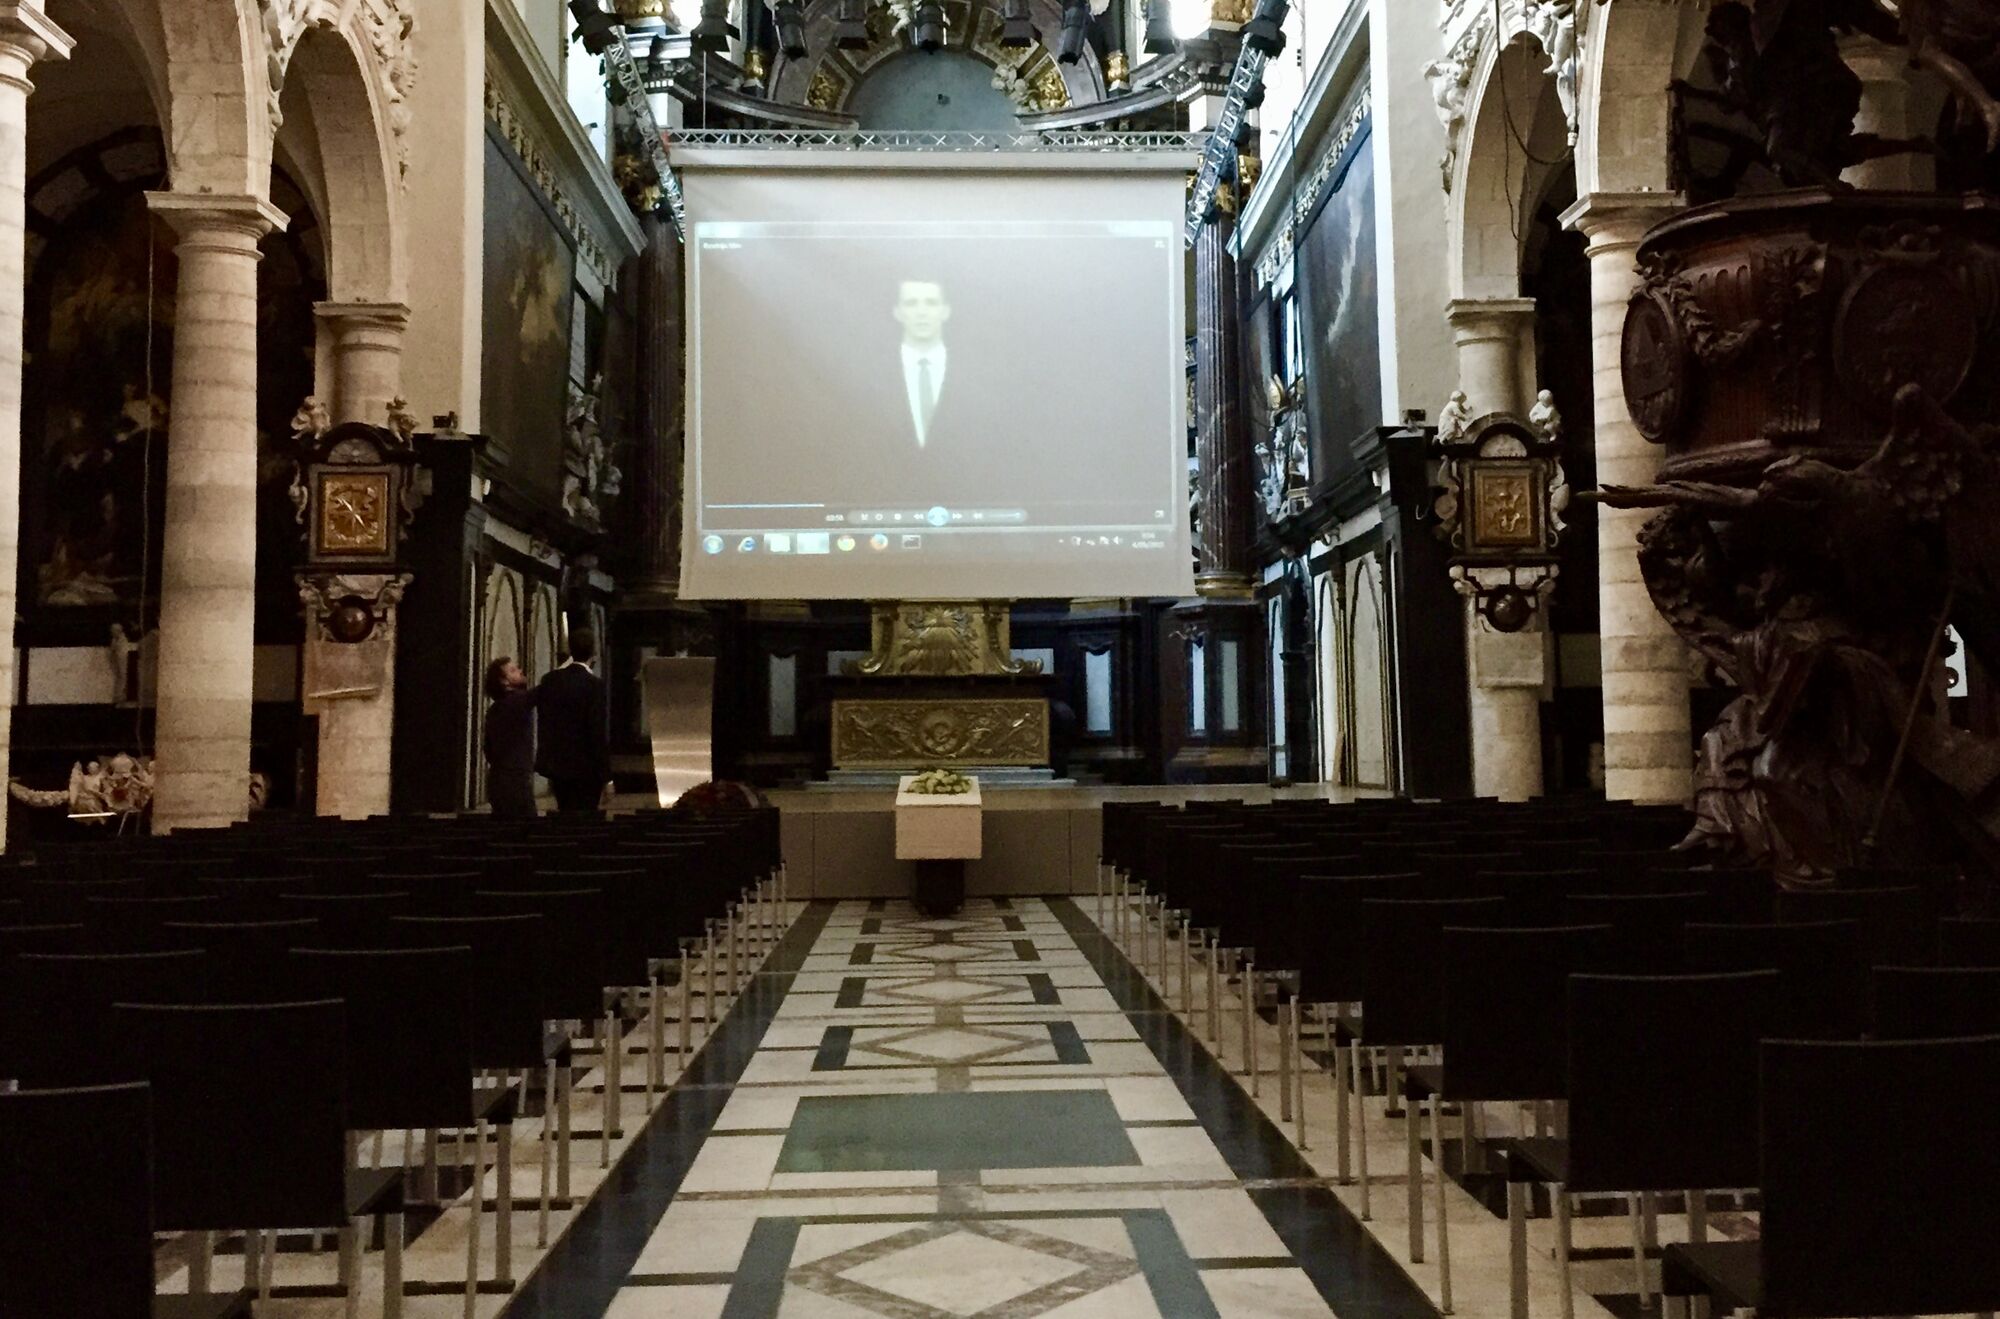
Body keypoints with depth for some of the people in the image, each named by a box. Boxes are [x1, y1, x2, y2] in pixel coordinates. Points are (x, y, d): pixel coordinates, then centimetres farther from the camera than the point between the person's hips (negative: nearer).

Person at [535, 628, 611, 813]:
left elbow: (543, 722, 8)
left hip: (555, 763, 6)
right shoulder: (596, 685, -16)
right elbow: (598, 732, -17)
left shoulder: (550, 679, 2)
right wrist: (606, 776, -11)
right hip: (585, 768, -6)